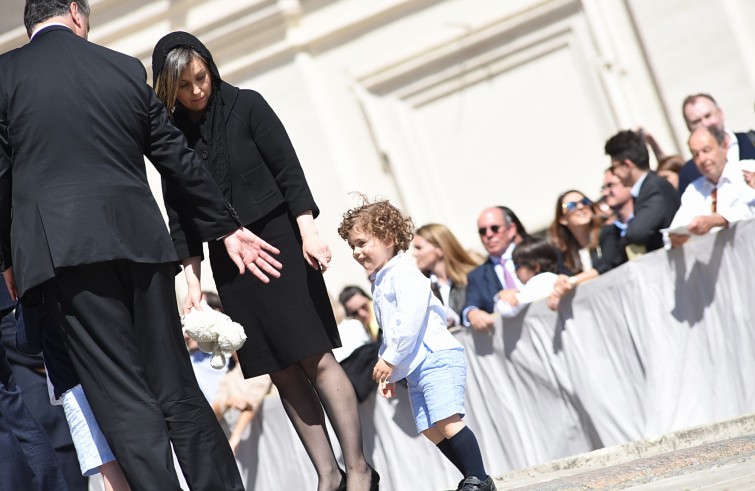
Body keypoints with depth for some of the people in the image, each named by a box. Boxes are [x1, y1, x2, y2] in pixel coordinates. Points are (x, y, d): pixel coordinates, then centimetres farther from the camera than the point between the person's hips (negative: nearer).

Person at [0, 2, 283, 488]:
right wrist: (228, 227, 24)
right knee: (177, 389, 9)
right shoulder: (126, 68, 12)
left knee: (124, 400, -5)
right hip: (140, 241, 3)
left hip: (64, 249, -3)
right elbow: (180, 160, 16)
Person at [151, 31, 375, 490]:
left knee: (315, 358, -8)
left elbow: (288, 168, -4)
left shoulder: (247, 106, -2)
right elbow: (180, 212, 7)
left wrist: (309, 231, -14)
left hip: (279, 243, -3)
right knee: (282, 371, 2)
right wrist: (193, 276, 1)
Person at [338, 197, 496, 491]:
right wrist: (389, 373, 21)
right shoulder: (380, 282, 22)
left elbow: (411, 318, -19)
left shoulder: (402, 274, -8)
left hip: (437, 358, -10)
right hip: (414, 369, 10)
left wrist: (390, 358, -16)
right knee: (432, 431, 7)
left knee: (447, 422, -18)